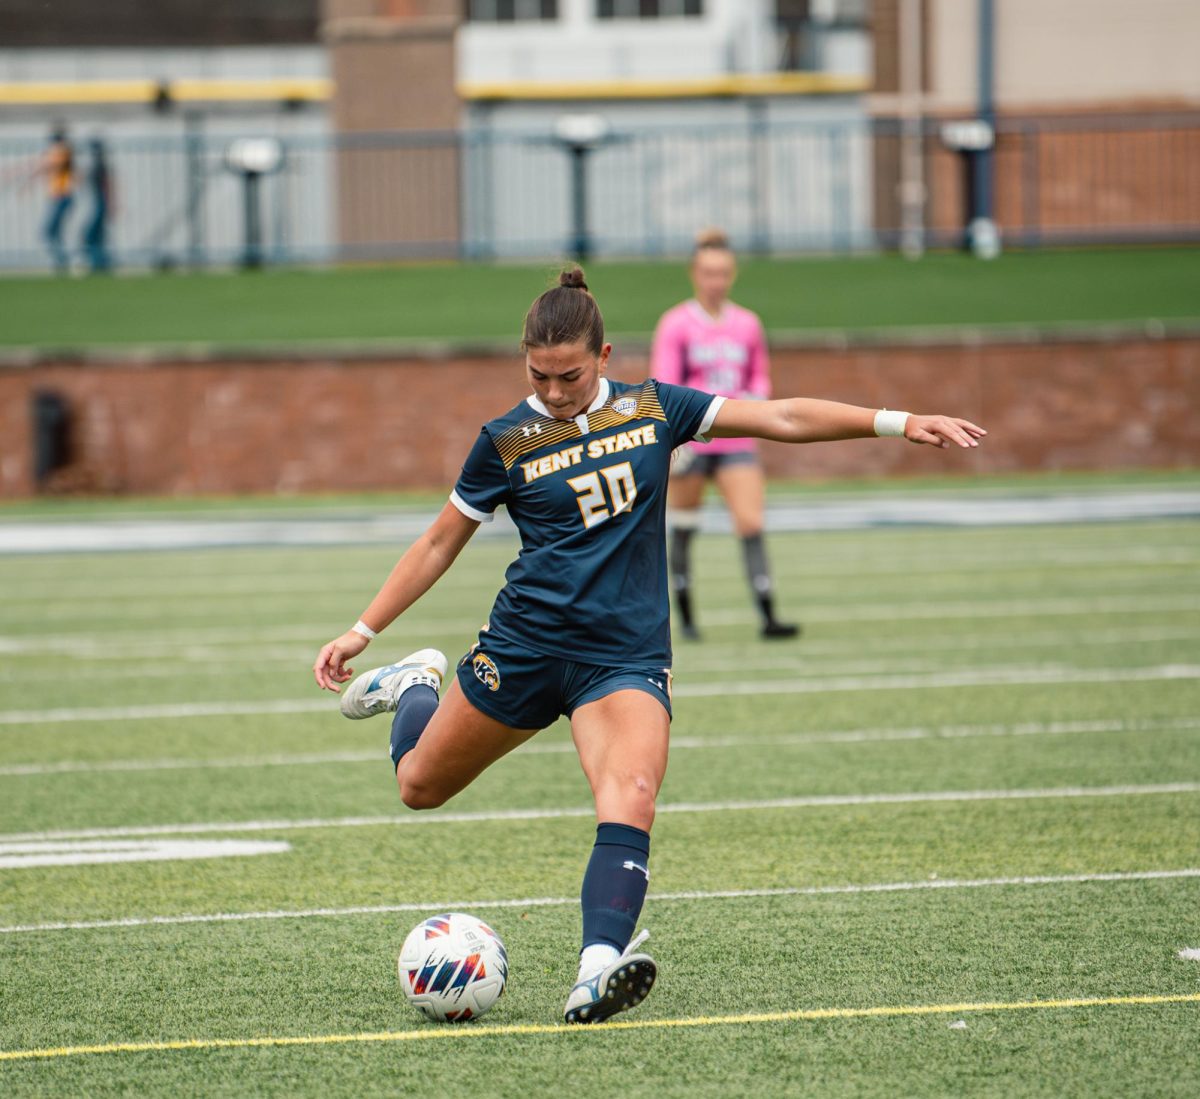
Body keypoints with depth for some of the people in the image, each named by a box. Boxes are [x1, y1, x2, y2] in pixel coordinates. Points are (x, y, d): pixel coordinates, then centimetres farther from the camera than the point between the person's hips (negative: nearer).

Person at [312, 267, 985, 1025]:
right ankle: (417, 686, 46)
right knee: (420, 786, 14)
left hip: (628, 654, 0)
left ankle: (597, 973, -39)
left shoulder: (652, 409, 3)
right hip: (525, 644, 0)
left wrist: (899, 422, -2)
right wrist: (363, 632, 5)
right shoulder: (507, 441, -2)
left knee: (631, 800, -26)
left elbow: (778, 418, 3)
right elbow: (440, 545, 7)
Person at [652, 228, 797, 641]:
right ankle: (686, 617, 21)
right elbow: (662, 385, -9)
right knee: (683, 529, 6)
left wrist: (755, 398, -3)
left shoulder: (748, 325, 8)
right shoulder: (676, 324, -3)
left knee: (752, 525, -10)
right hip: (690, 439, -2)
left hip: (736, 442, 2)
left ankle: (767, 617, -15)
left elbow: (760, 376, 20)